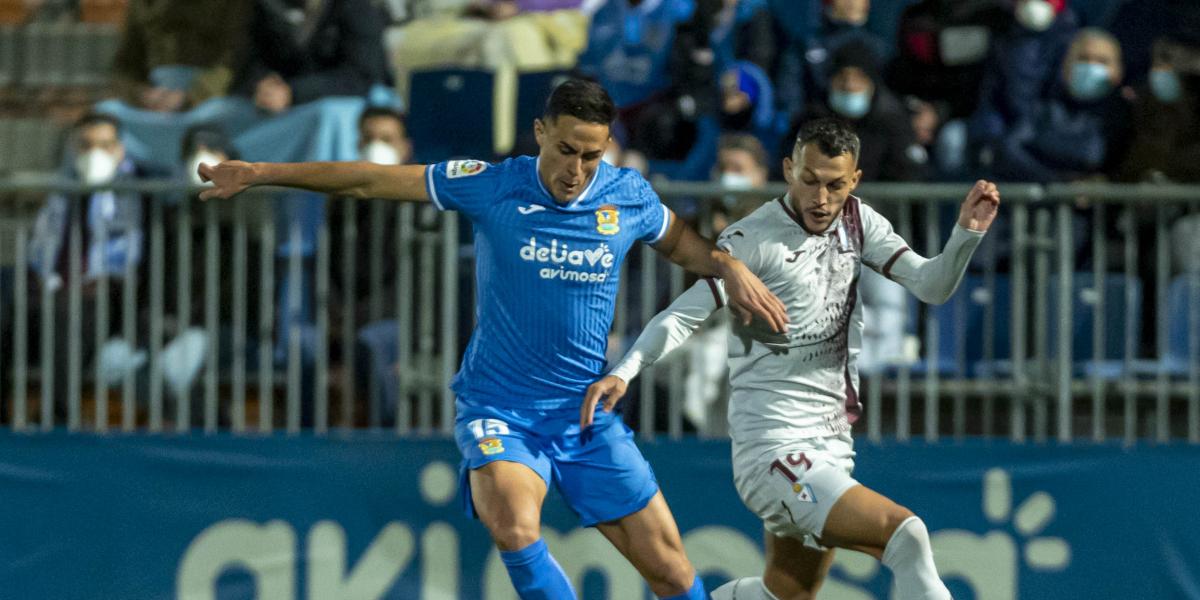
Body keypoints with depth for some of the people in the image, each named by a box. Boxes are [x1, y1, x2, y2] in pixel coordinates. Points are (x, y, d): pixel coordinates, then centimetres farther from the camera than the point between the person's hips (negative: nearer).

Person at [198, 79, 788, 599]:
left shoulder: (629, 197, -2)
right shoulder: (490, 187, -10)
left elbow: (683, 243, 20)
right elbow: (371, 181, -2)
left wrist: (731, 267, -1)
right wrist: (260, 173, -2)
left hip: (589, 415, 3)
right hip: (499, 412, -3)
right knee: (514, 526, -33)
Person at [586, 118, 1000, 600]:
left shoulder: (859, 223, 7)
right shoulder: (754, 240, -12)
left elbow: (932, 286, 2)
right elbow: (682, 316, -15)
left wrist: (967, 234, -17)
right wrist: (624, 372, -30)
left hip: (831, 447, 8)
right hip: (775, 450, -8)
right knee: (905, 534, -23)